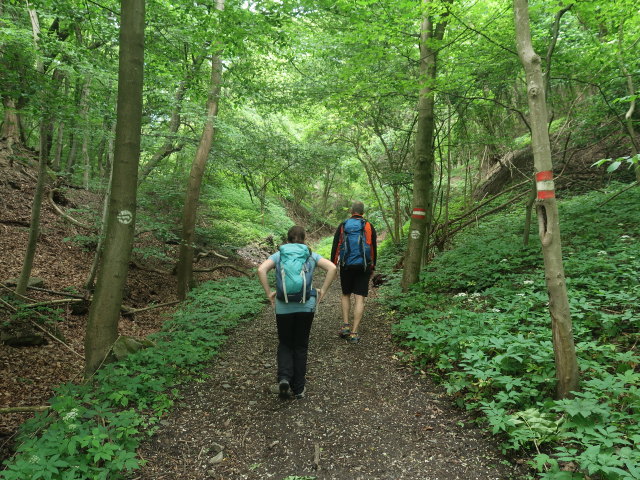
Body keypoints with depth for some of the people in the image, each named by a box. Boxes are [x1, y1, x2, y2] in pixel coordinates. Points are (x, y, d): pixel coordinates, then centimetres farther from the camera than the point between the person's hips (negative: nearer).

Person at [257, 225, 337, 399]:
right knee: (301, 346, 15)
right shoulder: (311, 255, 7)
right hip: (306, 307, 0)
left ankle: (284, 378, -4)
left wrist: (268, 293, -3)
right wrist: (323, 291, -1)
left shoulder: (278, 255, 7)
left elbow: (261, 270, -10)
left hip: (283, 307, 0)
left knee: (285, 344, 18)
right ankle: (298, 389, 20)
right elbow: (332, 268, -7)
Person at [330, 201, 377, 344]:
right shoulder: (369, 227, 4)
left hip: (346, 266, 1)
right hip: (363, 266, -1)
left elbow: (335, 247, 3)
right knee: (359, 298, 0)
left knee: (345, 295, 19)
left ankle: (345, 325, 9)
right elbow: (374, 249, 7)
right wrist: (373, 267, 16)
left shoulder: (342, 226, 4)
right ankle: (354, 333, -2)